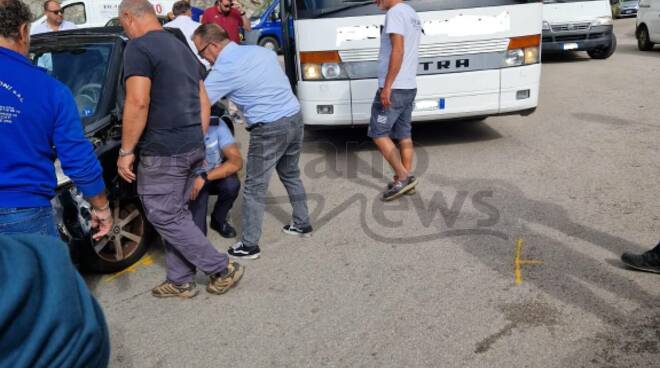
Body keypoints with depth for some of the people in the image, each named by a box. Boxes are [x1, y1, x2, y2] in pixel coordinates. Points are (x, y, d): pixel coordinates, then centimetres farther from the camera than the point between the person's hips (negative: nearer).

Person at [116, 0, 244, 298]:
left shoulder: (138, 47, -9)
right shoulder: (181, 48, 19)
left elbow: (138, 103, -20)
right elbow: (204, 102, 20)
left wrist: (125, 151, -14)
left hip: (162, 151, -9)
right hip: (192, 147, 9)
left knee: (164, 217, 3)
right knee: (175, 214, 16)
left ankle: (223, 269, 8)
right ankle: (180, 281, 23)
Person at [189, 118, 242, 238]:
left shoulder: (217, 125, -23)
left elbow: (237, 161, -29)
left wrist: (205, 177, -39)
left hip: (216, 176, 2)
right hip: (191, 180, -2)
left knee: (231, 184, -34)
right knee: (196, 233, -23)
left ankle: (218, 220, -2)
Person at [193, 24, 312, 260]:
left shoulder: (224, 69, -10)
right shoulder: (261, 51, 11)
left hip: (269, 129, -8)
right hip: (295, 117, 8)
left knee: (254, 188, 4)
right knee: (291, 175, 25)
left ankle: (249, 246, 12)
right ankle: (302, 224, 37)